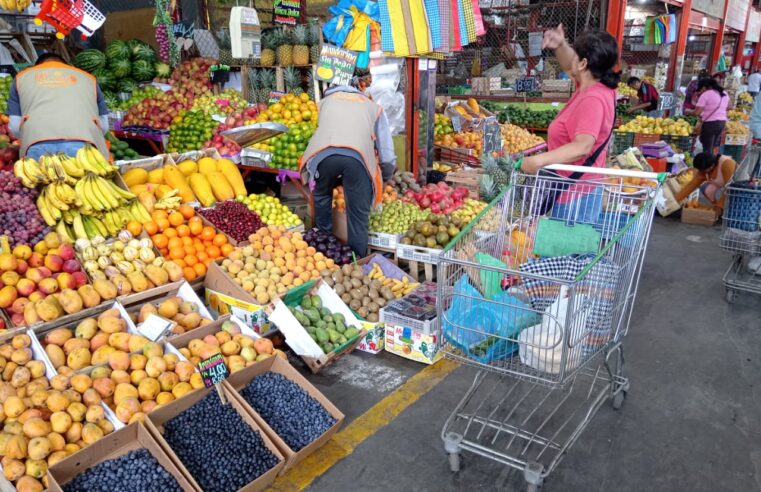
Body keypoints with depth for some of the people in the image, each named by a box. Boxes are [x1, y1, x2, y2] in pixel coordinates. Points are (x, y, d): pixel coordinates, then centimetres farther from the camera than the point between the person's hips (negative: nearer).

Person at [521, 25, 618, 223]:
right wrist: (560, 45, 2)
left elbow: (583, 146, -36)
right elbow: (569, 65, 22)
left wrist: (539, 160, -42)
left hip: (575, 194, -10)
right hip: (578, 189, 10)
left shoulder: (593, 100, -24)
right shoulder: (592, 85, 5)